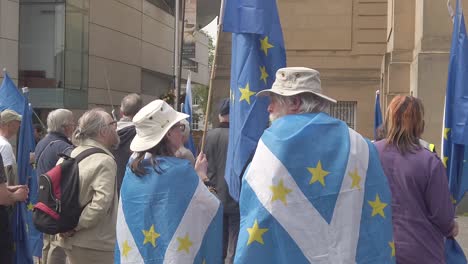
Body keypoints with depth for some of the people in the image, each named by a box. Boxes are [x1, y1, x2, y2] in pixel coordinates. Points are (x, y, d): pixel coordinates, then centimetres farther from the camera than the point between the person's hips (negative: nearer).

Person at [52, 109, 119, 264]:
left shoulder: (71, 156, 8)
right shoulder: (104, 161, -17)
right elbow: (101, 203, -27)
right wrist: (75, 225, -17)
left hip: (70, 240, 8)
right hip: (94, 245, -8)